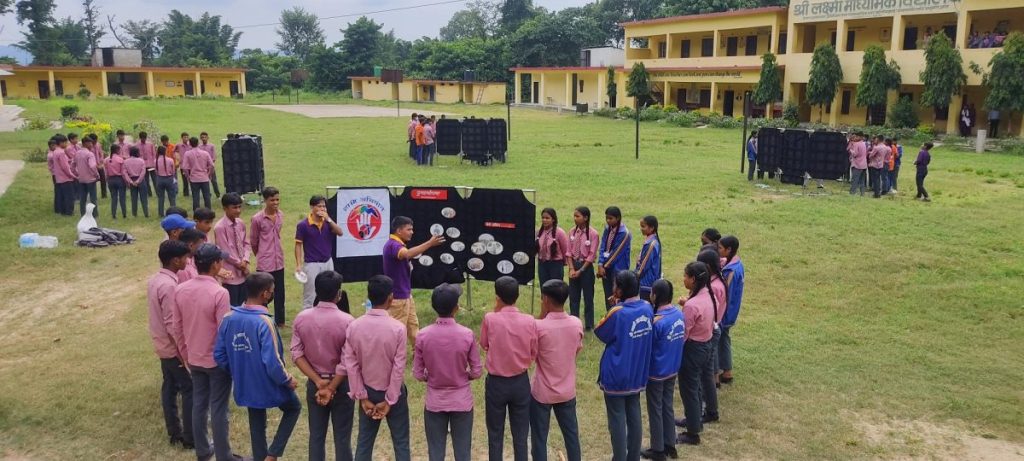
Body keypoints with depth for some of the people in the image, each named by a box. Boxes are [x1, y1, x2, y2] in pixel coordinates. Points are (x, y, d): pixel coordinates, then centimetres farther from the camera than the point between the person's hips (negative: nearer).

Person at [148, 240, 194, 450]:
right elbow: (172, 324, -25)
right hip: (174, 347, -9)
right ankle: (190, 438, 7)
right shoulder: (169, 285, -26)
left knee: (170, 387, 16)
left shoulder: (154, 280, 5)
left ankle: (175, 433, 26)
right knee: (190, 390, 0)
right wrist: (183, 352, -18)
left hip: (163, 345, 10)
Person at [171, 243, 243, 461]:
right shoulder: (219, 293, -24)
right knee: (218, 409, 5)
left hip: (194, 359, 6)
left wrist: (185, 354, 17)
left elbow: (176, 328, 5)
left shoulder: (180, 290, -5)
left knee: (199, 404, 19)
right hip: (218, 360, -6)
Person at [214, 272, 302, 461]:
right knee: (293, 408, 22)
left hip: (246, 386, 6)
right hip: (269, 384, -5)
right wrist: (288, 380, -11)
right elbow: (272, 363, -29)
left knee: (256, 425, 22)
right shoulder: (264, 322, -28)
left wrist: (237, 372, 16)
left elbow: (219, 355, 1)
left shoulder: (228, 318, -7)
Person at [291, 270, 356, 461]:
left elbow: (297, 354, -8)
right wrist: (331, 388, -11)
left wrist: (318, 382, -9)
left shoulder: (301, 318, -7)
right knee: (342, 437, 8)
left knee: (316, 436, 14)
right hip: (340, 385, -3)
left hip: (314, 384, 3)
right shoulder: (346, 321, -18)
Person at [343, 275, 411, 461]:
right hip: (394, 393, -3)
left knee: (364, 442, 14)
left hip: (368, 392, 3)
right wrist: (389, 400, -8)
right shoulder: (398, 328, -20)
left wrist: (362, 397, 0)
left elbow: (351, 365, -7)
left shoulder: (354, 326, -11)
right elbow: (398, 368, -17)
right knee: (401, 442, 10)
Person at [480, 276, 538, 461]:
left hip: (496, 383, -1)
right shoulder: (529, 321, -12)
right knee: (521, 434, 13)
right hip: (521, 382, 1)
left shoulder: (489, 319, -17)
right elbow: (534, 354, -1)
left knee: (495, 434, 13)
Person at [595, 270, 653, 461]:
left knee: (617, 421, 7)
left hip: (616, 375, -6)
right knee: (634, 417, 17)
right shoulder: (647, 308, -4)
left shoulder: (618, 313, -25)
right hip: (638, 374, 6)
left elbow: (600, 333, -9)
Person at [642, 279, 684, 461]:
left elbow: (646, 348, -15)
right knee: (668, 407, 20)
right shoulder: (679, 313, -5)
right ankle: (670, 445, 31)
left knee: (655, 411, 9)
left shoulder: (656, 321, -27)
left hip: (656, 373, -7)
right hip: (672, 370, 7)